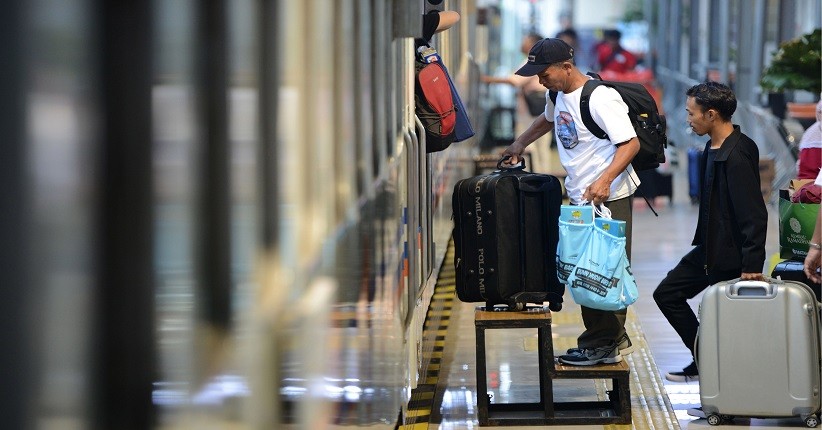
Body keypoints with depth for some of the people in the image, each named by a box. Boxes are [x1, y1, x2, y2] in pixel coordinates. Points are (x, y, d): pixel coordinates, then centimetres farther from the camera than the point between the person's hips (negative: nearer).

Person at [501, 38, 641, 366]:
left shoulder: (600, 98, -18)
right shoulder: (558, 94, 10)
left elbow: (631, 143, -22)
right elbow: (548, 119, 35)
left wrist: (605, 179, -33)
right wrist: (520, 143, 24)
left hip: (608, 197, -10)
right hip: (578, 197, 10)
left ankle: (605, 343, -3)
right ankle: (608, 340, 17)